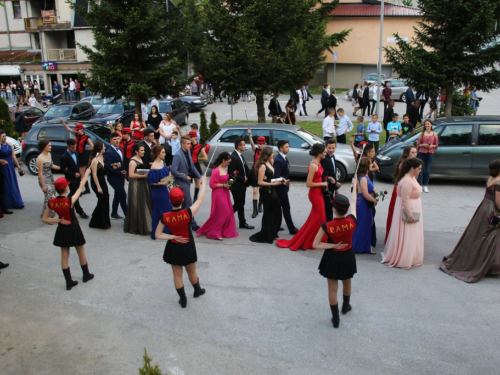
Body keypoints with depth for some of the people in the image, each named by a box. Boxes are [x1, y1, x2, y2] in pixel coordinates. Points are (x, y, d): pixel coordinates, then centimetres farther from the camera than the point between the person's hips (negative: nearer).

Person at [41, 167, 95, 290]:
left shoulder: (51, 202, -12)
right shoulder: (70, 200, -25)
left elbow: (44, 219, -4)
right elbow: (80, 188, -12)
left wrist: (59, 221, -6)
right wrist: (86, 174, 0)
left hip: (62, 230, 4)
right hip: (73, 229, -4)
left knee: (64, 256, 13)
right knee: (81, 253, 17)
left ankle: (69, 282, 18)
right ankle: (86, 275, 35)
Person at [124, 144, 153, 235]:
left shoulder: (141, 159, 13)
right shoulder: (133, 161, -13)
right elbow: (131, 175, -21)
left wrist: (147, 174, 8)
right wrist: (143, 176, -20)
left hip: (143, 185, 9)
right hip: (136, 186, -9)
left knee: (145, 205, 10)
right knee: (137, 206, -2)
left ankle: (145, 225, 19)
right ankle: (136, 227, 8)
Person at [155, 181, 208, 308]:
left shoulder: (165, 217, -18)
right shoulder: (188, 213, -25)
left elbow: (158, 235, -11)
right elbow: (200, 199, -11)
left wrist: (173, 237, -10)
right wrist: (203, 182, 1)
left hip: (173, 248, 1)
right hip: (187, 247, -1)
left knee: (177, 275, 17)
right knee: (192, 272, 23)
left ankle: (183, 300, 29)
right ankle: (197, 291, 48)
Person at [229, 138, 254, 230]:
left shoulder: (240, 155, 11)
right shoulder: (233, 157, -20)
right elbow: (231, 173, -22)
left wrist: (246, 178, -1)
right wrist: (242, 179, -17)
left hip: (242, 184, 9)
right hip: (237, 185, -9)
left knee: (240, 204, 14)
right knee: (238, 204, -3)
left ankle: (243, 223, 20)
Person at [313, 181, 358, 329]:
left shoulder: (326, 226, -26)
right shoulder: (352, 221, -21)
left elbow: (315, 244, -19)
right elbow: (354, 202, -3)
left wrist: (333, 246, -15)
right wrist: (354, 185, 10)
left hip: (332, 257, -3)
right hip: (348, 257, 3)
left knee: (332, 289, 14)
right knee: (347, 283, 30)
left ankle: (336, 319, 26)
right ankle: (346, 306, 53)